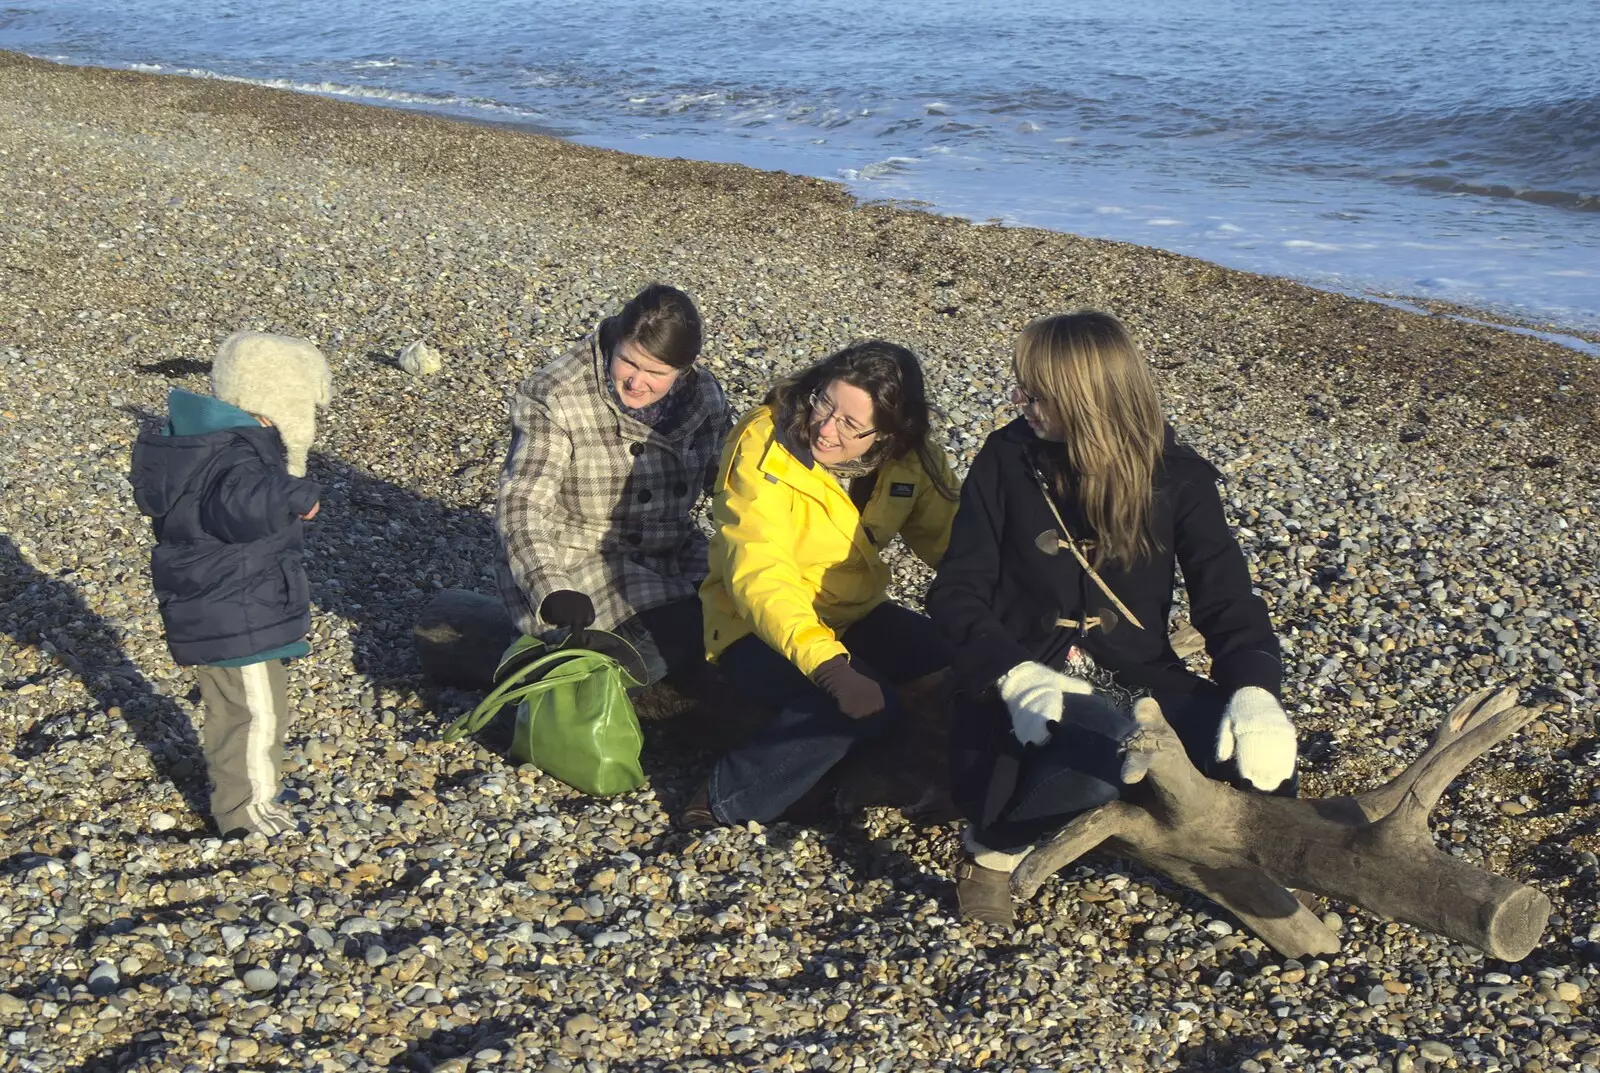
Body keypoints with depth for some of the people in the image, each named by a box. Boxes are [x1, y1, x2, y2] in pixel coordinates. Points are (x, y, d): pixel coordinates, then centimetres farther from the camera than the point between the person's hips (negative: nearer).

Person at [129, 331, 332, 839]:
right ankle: (249, 809, 17)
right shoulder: (235, 457, -26)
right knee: (260, 710, 3)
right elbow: (247, 506, -49)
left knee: (229, 707, 24)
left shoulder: (205, 443, 7)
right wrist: (299, 493, -34)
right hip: (236, 619, -11)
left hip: (206, 613, 11)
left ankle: (234, 795, 40)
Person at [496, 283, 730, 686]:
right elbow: (521, 503, -25)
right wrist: (551, 589, -41)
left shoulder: (704, 395, 0)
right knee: (683, 643, -26)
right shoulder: (553, 398, -16)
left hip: (669, 560, 6)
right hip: (574, 565, -6)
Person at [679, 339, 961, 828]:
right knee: (862, 705, -33)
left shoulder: (909, 457, -7)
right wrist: (827, 663, -48)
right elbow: (758, 575, -34)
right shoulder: (763, 449, -24)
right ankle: (722, 802, -16)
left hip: (856, 618, 6)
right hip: (759, 630, -5)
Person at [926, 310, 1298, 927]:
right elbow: (957, 593, -6)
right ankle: (991, 852, -6)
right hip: (1029, 684, -2)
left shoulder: (1176, 476, 1)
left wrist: (1255, 691, -25)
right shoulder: (1008, 461, -2)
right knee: (1088, 770, -37)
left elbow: (1225, 593, -3)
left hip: (1136, 681, 2)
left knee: (1259, 757, -27)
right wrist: (1017, 676, -26)